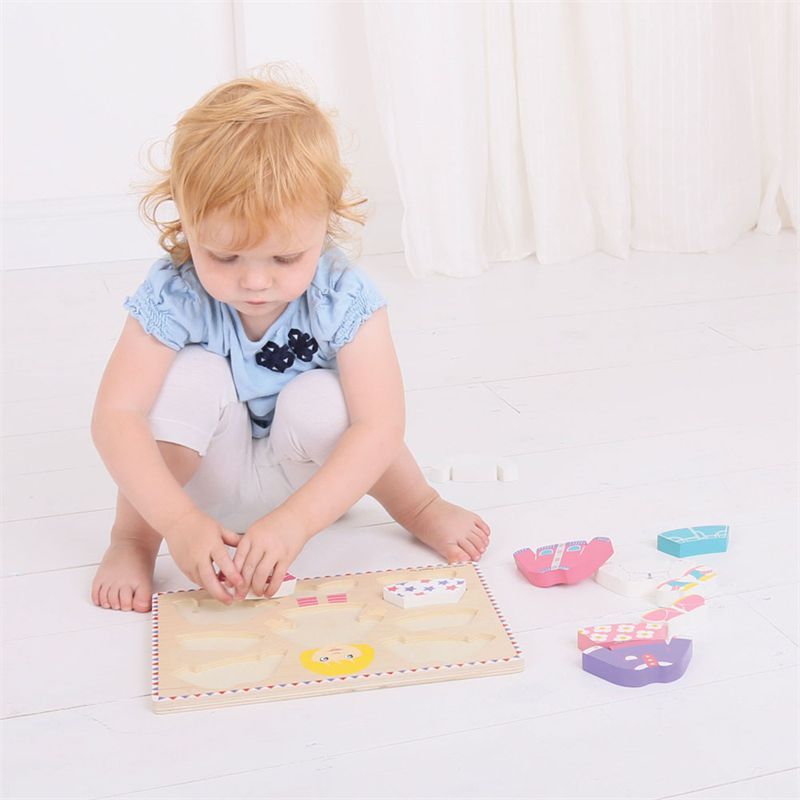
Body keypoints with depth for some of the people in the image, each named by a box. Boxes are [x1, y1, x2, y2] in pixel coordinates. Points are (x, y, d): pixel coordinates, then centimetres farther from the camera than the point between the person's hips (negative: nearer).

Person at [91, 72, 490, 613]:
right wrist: (178, 520, -42)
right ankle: (133, 540, -10)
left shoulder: (345, 300, -26)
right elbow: (116, 416, -29)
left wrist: (295, 521, -45)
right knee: (192, 376, -29)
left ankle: (422, 511, -5)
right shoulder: (172, 298, -25)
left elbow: (380, 427, -33)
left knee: (318, 401, -32)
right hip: (210, 481, 0)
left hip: (306, 477, 0)